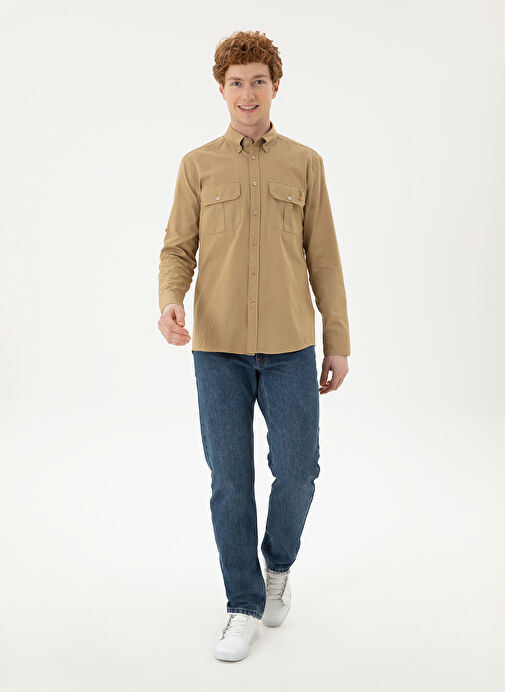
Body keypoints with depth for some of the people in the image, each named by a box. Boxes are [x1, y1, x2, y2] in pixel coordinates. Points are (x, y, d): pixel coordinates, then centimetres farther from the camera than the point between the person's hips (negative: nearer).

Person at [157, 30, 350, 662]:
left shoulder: (304, 163, 8)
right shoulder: (198, 165, 7)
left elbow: (323, 257, 8)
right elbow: (178, 249, 6)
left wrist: (339, 342, 5)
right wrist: (170, 300, -16)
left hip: (290, 347, 0)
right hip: (218, 347, 0)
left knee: (297, 469, 2)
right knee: (230, 478, 4)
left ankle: (278, 565, 33)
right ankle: (244, 605, 20)